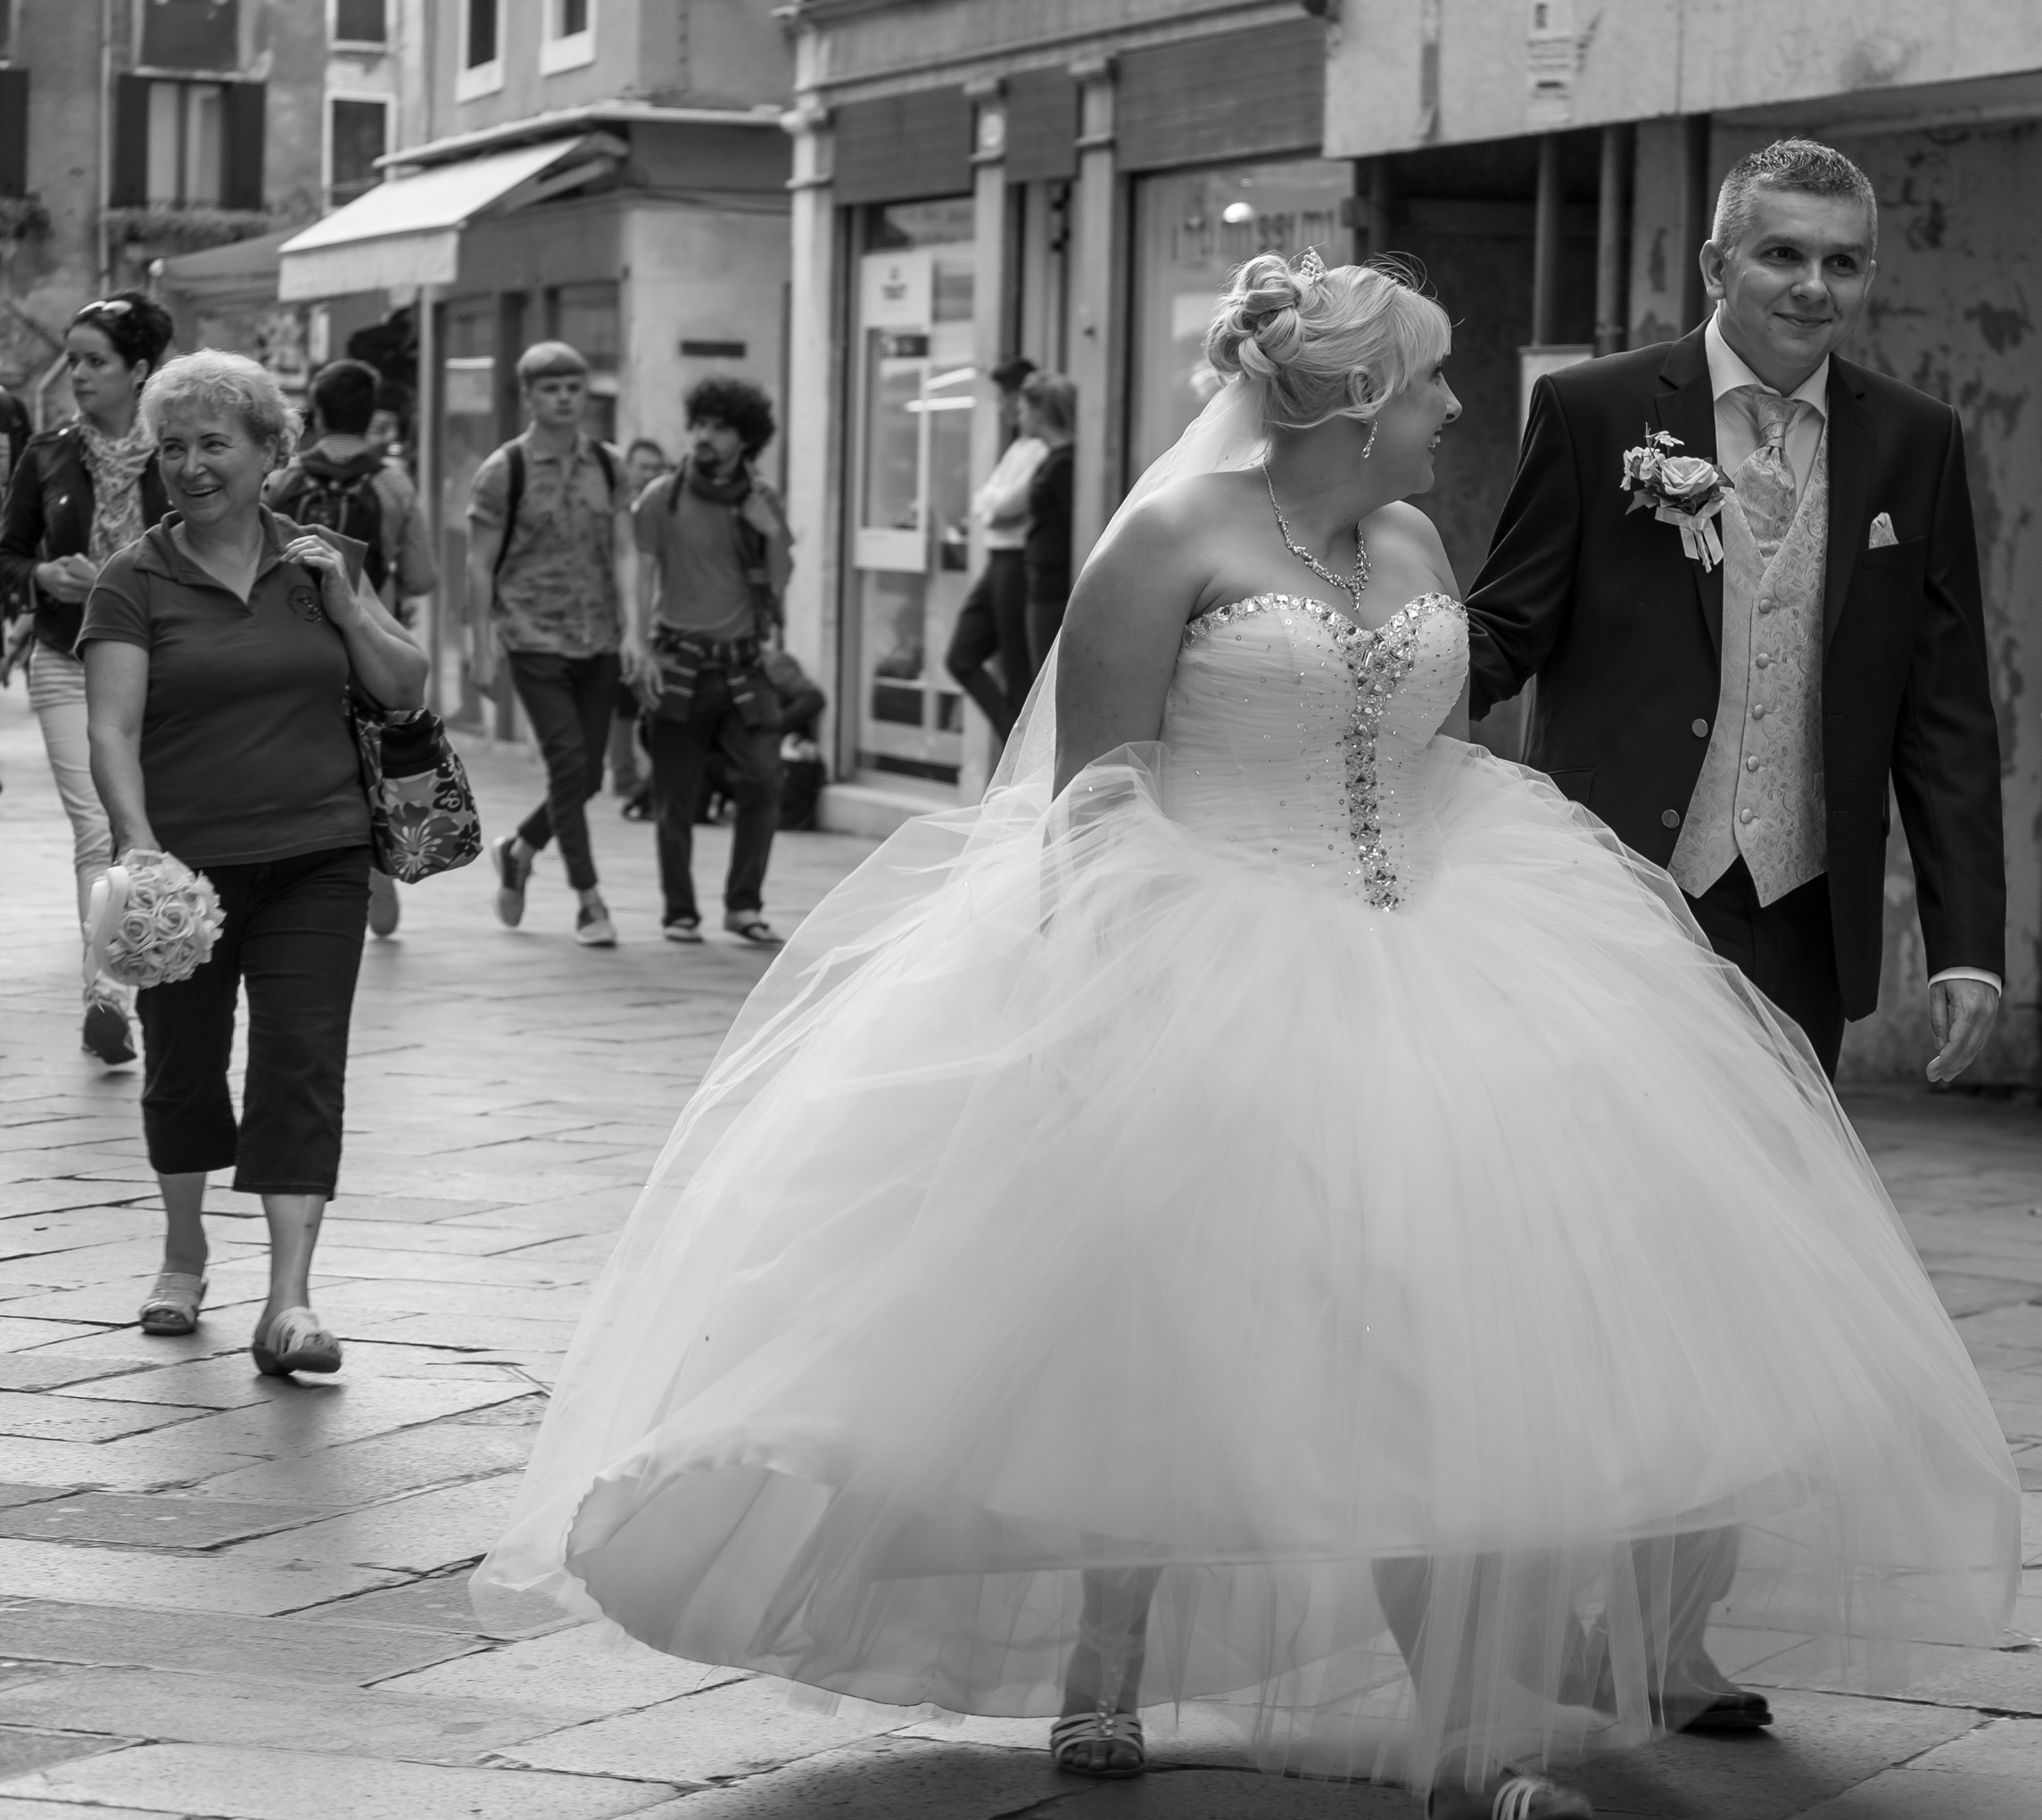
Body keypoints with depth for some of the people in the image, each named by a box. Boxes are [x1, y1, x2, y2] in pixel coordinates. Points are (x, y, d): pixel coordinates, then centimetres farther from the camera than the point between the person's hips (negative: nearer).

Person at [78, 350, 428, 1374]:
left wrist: (345, 608, -7)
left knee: (302, 1062, -8)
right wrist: (136, 842, -26)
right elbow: (111, 730, -12)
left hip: (316, 859, 1)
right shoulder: (135, 582, -3)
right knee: (182, 1061, 12)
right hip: (185, 864, -1)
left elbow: (407, 693, 8)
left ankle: (289, 1303, -11)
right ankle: (184, 1255, 36)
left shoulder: (324, 560, 7)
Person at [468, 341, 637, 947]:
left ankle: (517, 850, 33)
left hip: (597, 642, 4)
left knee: (587, 774, 6)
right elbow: (480, 565, 0)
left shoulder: (609, 466, 8)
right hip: (534, 640, -4)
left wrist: (631, 630, -5)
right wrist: (484, 641, -4)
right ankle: (589, 901, -4)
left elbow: (623, 554, 5)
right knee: (569, 765, -11)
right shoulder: (503, 472, -2)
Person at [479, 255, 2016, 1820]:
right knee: (1156, 1327, 3)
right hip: (1202, 975, -5)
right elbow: (1092, 783, -9)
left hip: (1417, 971, 6)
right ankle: (1104, 1669, 20)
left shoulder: (1416, 547, 10)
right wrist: (1111, 961, -16)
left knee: (1425, 1335, -1)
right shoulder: (1178, 536, -9)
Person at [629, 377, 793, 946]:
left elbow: (779, 583, 15)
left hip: (742, 664, 2)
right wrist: (643, 647, -10)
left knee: (761, 783, -7)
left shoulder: (761, 500, 7)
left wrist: (773, 535, -1)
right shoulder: (663, 498, -2)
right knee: (676, 797, 1)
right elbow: (644, 575, -3)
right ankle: (679, 910, 13)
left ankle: (744, 904, 5)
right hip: (680, 663, -2)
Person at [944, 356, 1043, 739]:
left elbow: (1004, 504, -19)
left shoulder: (1037, 451, -15)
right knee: (962, 659, 9)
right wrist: (990, 504, -2)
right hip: (997, 561, 10)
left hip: (1017, 562, -10)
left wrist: (985, 501, 0)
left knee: (1017, 670, -2)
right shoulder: (1016, 447, 16)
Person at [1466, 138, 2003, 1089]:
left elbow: (1946, 716, 6)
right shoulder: (1590, 411, -1)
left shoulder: (1916, 442, 6)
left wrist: (1967, 947, 1)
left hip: (1806, 929, 3)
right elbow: (1505, 632, 2)